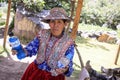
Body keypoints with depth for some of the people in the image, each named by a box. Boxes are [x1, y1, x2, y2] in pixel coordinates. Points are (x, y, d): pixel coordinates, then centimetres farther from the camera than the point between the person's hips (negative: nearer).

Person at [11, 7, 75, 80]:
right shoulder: (42, 34, -10)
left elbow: (68, 65, -16)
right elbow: (31, 48, -10)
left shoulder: (69, 43, -17)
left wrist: (65, 70, -39)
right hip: (35, 72, 3)